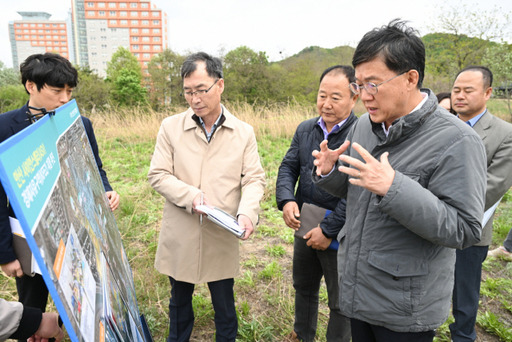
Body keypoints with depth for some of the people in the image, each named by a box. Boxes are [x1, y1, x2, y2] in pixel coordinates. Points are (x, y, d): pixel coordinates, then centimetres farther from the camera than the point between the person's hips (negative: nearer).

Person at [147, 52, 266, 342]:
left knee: (225, 304, 16)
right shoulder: (171, 127, -2)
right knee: (180, 300, 22)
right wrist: (190, 196, -20)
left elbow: (255, 179, -4)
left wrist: (247, 212, -23)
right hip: (180, 237, 1)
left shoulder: (244, 132, -1)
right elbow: (158, 175, -4)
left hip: (223, 239, 0)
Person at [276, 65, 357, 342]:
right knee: (304, 288, 27)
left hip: (340, 238, -6)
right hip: (305, 229, 7)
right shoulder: (305, 129, 3)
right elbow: (288, 167, 4)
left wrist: (328, 230, -21)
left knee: (340, 303, 14)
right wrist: (286, 200, -15)